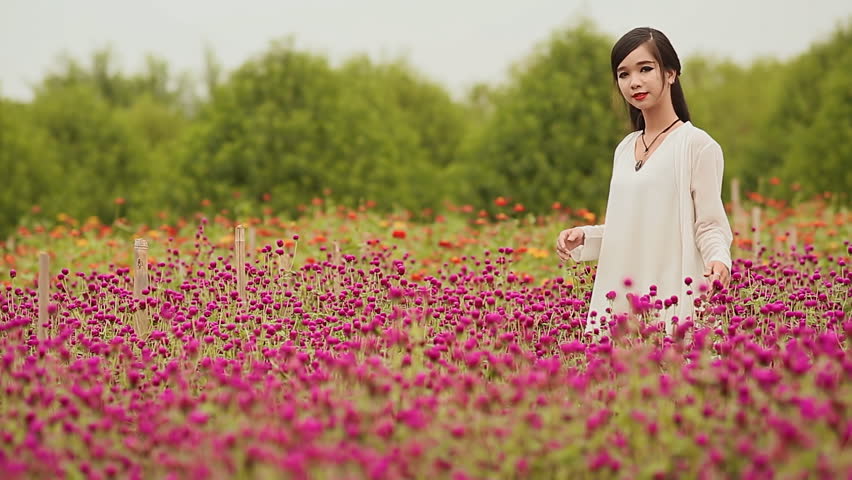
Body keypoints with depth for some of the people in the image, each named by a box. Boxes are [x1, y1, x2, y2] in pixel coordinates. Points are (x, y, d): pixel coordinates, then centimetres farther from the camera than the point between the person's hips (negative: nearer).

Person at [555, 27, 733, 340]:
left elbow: (710, 226, -6)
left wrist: (719, 259, -25)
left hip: (671, 302, -6)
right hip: (619, 302, 6)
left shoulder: (698, 145, -5)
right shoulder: (624, 150, 15)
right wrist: (583, 237, 5)